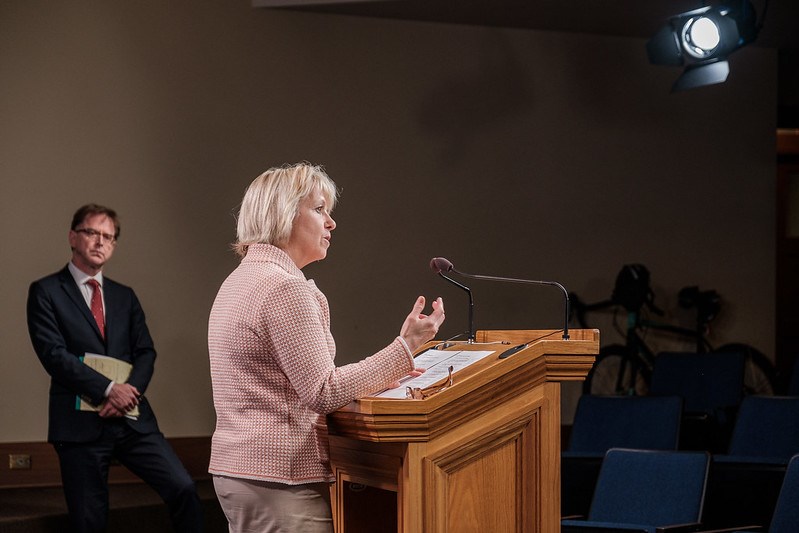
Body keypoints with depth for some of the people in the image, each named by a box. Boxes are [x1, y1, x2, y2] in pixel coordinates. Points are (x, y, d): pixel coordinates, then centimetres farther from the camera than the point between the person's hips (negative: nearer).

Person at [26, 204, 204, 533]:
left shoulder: (125, 296, 18)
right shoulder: (46, 292, 2)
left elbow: (145, 351, 10)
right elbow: (54, 354, -9)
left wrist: (131, 391, -10)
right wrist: (108, 390, -16)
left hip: (132, 419, 4)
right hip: (80, 422, -4)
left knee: (183, 489, -11)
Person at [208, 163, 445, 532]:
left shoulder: (241, 280, 17)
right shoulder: (283, 287, -15)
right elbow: (322, 393, -18)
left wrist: (379, 378, 15)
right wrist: (405, 347, -15)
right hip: (277, 478, -10)